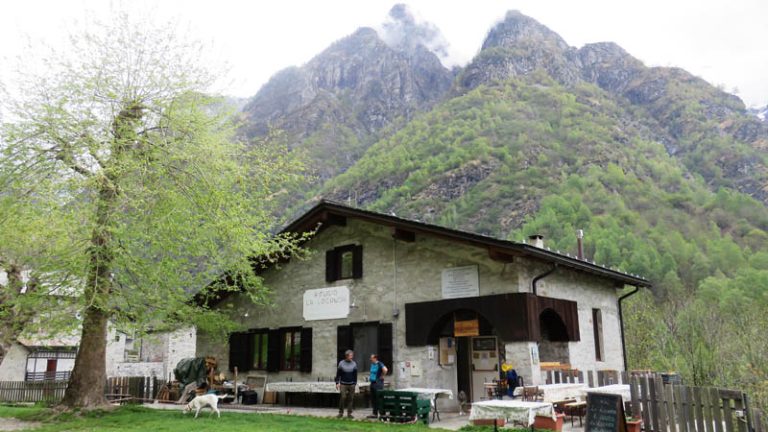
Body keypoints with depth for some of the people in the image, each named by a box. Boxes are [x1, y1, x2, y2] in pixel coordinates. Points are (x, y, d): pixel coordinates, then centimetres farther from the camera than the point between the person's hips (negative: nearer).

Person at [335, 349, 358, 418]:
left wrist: (355, 383, 9)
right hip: (343, 384, -2)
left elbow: (355, 375, 12)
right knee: (342, 398, -7)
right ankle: (341, 413, 5)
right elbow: (338, 374, 3)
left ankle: (349, 413, 9)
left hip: (351, 384, 2)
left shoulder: (354, 364, 7)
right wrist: (337, 383, -2)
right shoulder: (341, 363, 1)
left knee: (350, 399, 1)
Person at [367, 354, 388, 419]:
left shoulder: (379, 364, -15)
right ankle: (374, 413, 18)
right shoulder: (372, 364, 12)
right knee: (373, 399, 11)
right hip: (373, 383, 9)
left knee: (378, 399, -5)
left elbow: (385, 370, -31)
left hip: (378, 383, -9)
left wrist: (382, 376, -18)